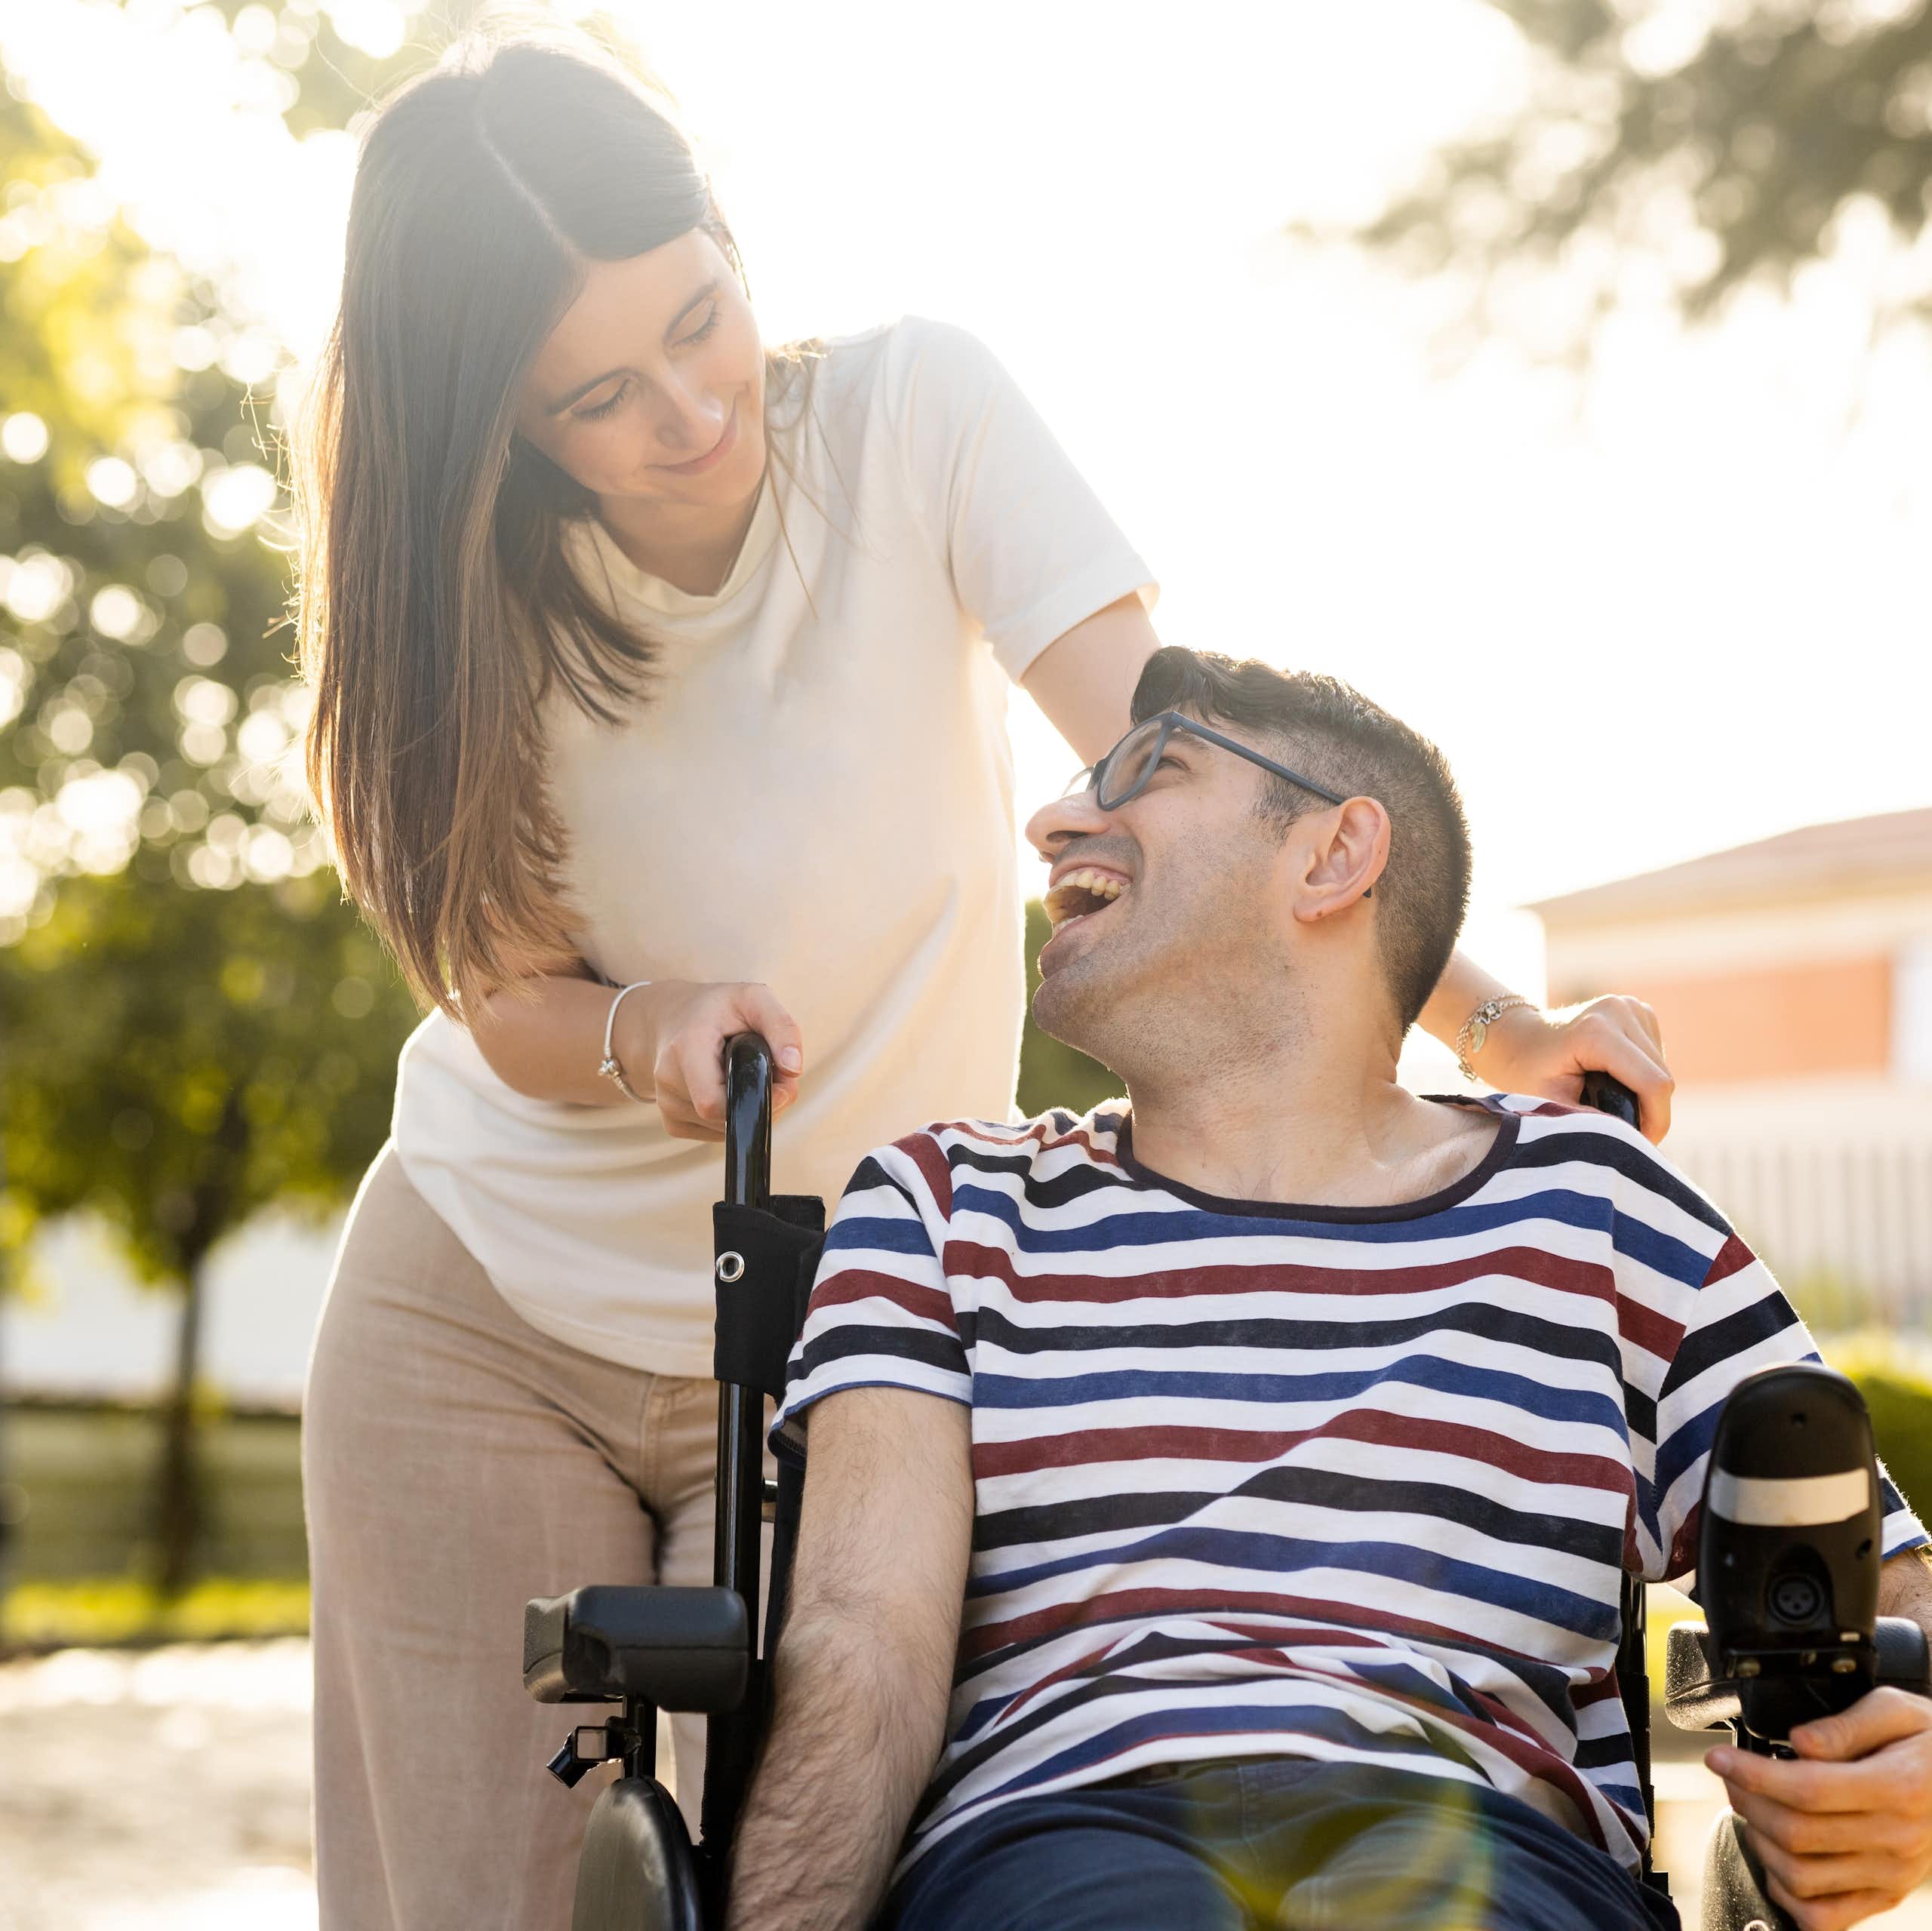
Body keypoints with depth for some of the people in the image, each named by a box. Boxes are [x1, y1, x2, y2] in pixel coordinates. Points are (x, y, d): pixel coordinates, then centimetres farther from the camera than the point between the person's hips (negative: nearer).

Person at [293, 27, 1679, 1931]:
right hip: (482, 1321, 1)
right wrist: (646, 1034, -30)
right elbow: (506, 989, -7)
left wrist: (1487, 1019, -35)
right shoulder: (466, 587, -9)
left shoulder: (909, 412, -14)